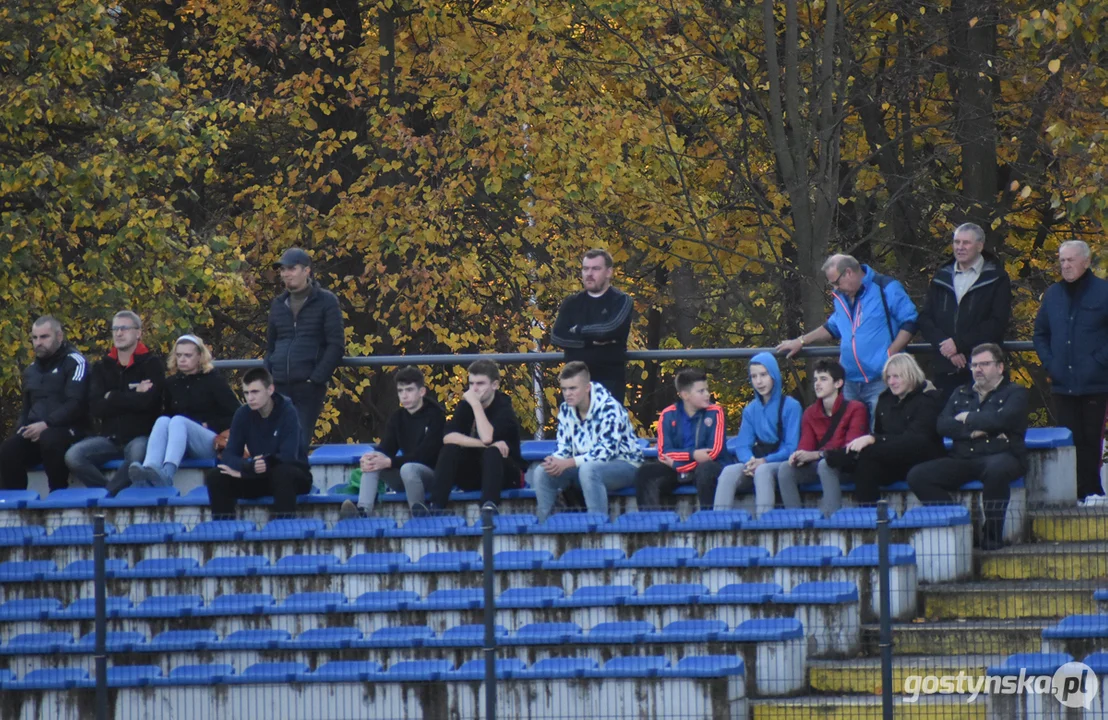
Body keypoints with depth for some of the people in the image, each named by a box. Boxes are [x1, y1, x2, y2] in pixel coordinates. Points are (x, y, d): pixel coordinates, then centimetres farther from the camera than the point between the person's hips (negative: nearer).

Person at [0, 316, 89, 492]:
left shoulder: (74, 362, -4)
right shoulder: (31, 370, 20)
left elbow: (76, 404, -15)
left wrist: (46, 425, -24)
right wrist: (22, 428, 5)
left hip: (68, 431, -6)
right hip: (36, 432, 6)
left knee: (49, 439, -40)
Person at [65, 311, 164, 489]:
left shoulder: (151, 364, 2)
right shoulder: (102, 367, 13)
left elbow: (147, 401, -16)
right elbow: (95, 407, -2)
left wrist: (112, 398, -4)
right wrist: (132, 397, -8)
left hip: (140, 436, -4)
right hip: (110, 438, 4)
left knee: (137, 453, -39)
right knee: (73, 456, -23)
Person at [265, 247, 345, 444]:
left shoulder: (326, 301, 2)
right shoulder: (278, 304, 17)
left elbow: (335, 345, -4)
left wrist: (317, 379, -12)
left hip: (309, 387, -4)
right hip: (279, 386, 4)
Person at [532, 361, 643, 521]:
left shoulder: (609, 409, -21)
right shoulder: (566, 410, 0)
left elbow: (606, 452, -27)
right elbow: (564, 448, 5)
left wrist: (567, 463, -33)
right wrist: (555, 461, -20)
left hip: (624, 466, -7)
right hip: (585, 465, 7)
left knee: (588, 469, -38)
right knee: (541, 472, -12)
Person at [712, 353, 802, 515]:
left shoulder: (790, 406, -4)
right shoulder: (750, 410, 13)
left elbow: (792, 448, -9)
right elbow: (742, 446, 7)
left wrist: (764, 461, -22)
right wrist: (750, 461, -17)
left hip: (782, 464, -4)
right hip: (756, 463, 4)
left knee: (763, 471, -38)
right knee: (729, 472, -27)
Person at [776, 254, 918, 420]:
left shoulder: (886, 289, -7)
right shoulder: (840, 297, 14)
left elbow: (910, 322, -8)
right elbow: (833, 327, 30)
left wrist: (890, 354, -15)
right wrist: (800, 341, 23)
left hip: (880, 381, -7)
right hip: (851, 382, 7)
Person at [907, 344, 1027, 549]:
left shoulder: (1014, 393, 9)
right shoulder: (960, 394, 23)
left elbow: (1001, 420, -13)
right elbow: (943, 425, 6)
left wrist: (967, 418, 1)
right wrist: (972, 431, -10)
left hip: (1000, 456, -5)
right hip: (964, 461, 5)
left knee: (997, 469, -43)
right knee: (917, 476, -17)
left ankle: (993, 537, -29)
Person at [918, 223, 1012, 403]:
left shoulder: (996, 279, 4)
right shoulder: (941, 279, 17)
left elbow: (997, 323, -6)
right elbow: (925, 319, 11)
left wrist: (958, 343, -11)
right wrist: (943, 344, -7)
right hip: (945, 370, 4)